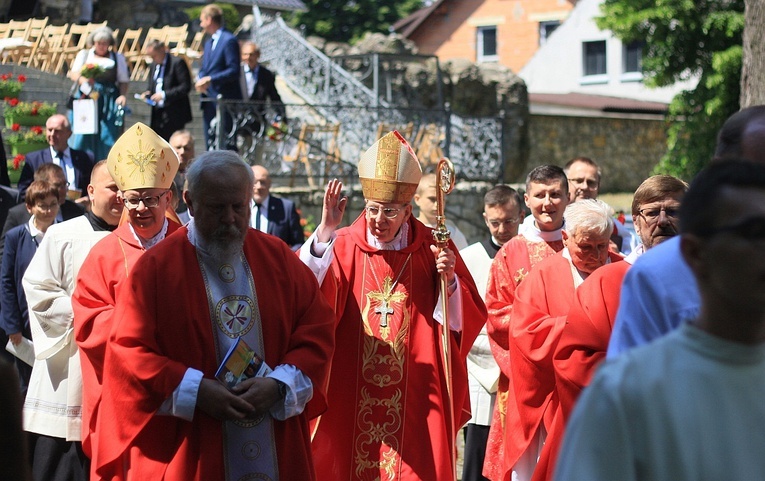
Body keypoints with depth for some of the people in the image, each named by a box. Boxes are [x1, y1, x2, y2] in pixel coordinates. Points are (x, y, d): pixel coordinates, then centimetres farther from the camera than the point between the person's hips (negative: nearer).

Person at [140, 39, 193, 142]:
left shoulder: (177, 63, -10)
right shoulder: (153, 65, 15)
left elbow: (186, 87, -16)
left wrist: (164, 95, -22)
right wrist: (148, 93, 2)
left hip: (174, 114, -7)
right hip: (157, 114, 7)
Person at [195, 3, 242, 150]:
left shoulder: (229, 40, -10)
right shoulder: (209, 43, 19)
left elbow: (234, 71, -17)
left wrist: (210, 79, -21)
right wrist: (200, 79, 0)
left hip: (225, 101, -9)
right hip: (210, 102, 9)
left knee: (226, 144, -8)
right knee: (210, 143, 9)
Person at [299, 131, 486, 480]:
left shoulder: (432, 250, 0)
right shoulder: (343, 246, -1)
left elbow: (468, 319, -2)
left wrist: (450, 279, -20)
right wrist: (324, 232, -27)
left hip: (415, 401, 0)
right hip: (352, 398, 0)